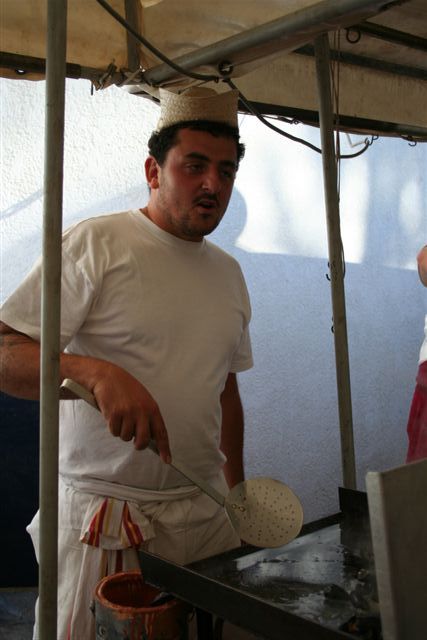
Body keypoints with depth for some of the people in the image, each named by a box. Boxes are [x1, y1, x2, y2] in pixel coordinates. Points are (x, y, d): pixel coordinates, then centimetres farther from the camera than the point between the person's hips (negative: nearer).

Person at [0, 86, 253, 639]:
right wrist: (97, 373, -31)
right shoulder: (95, 244, -9)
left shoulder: (228, 273, 11)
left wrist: (237, 493, 17)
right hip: (104, 514, -5)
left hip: (205, 508, 5)